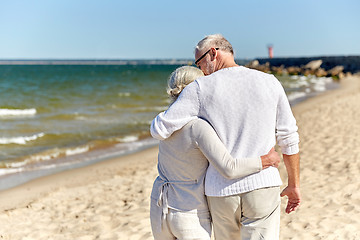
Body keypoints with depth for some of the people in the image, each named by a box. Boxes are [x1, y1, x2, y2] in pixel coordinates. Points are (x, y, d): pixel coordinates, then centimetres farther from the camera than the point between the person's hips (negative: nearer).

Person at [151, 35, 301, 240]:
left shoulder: (201, 88, -5)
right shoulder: (269, 83, 2)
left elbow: (160, 129, -9)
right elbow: (288, 138, 5)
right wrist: (294, 184, 15)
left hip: (222, 192, 0)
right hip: (261, 186, 0)